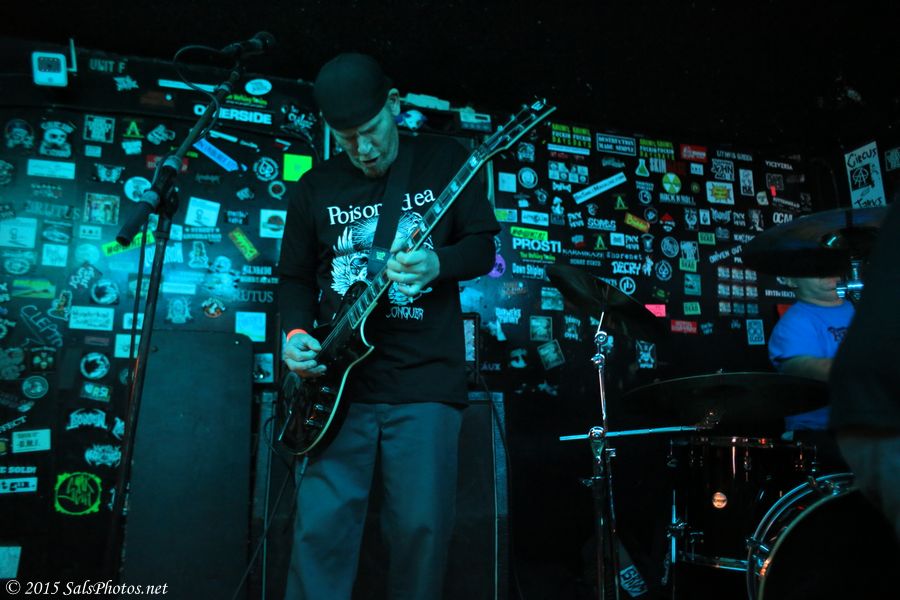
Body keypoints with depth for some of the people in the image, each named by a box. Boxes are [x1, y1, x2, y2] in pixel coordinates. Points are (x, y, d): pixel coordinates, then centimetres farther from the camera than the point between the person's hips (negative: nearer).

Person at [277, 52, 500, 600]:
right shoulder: (317, 186, 10)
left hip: (427, 380, -1)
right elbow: (295, 275, 14)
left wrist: (438, 264, -18)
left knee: (423, 528, 1)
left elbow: (483, 244, 3)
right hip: (340, 380, 2)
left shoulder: (445, 160, 4)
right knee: (322, 526, 1)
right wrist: (297, 334, -4)